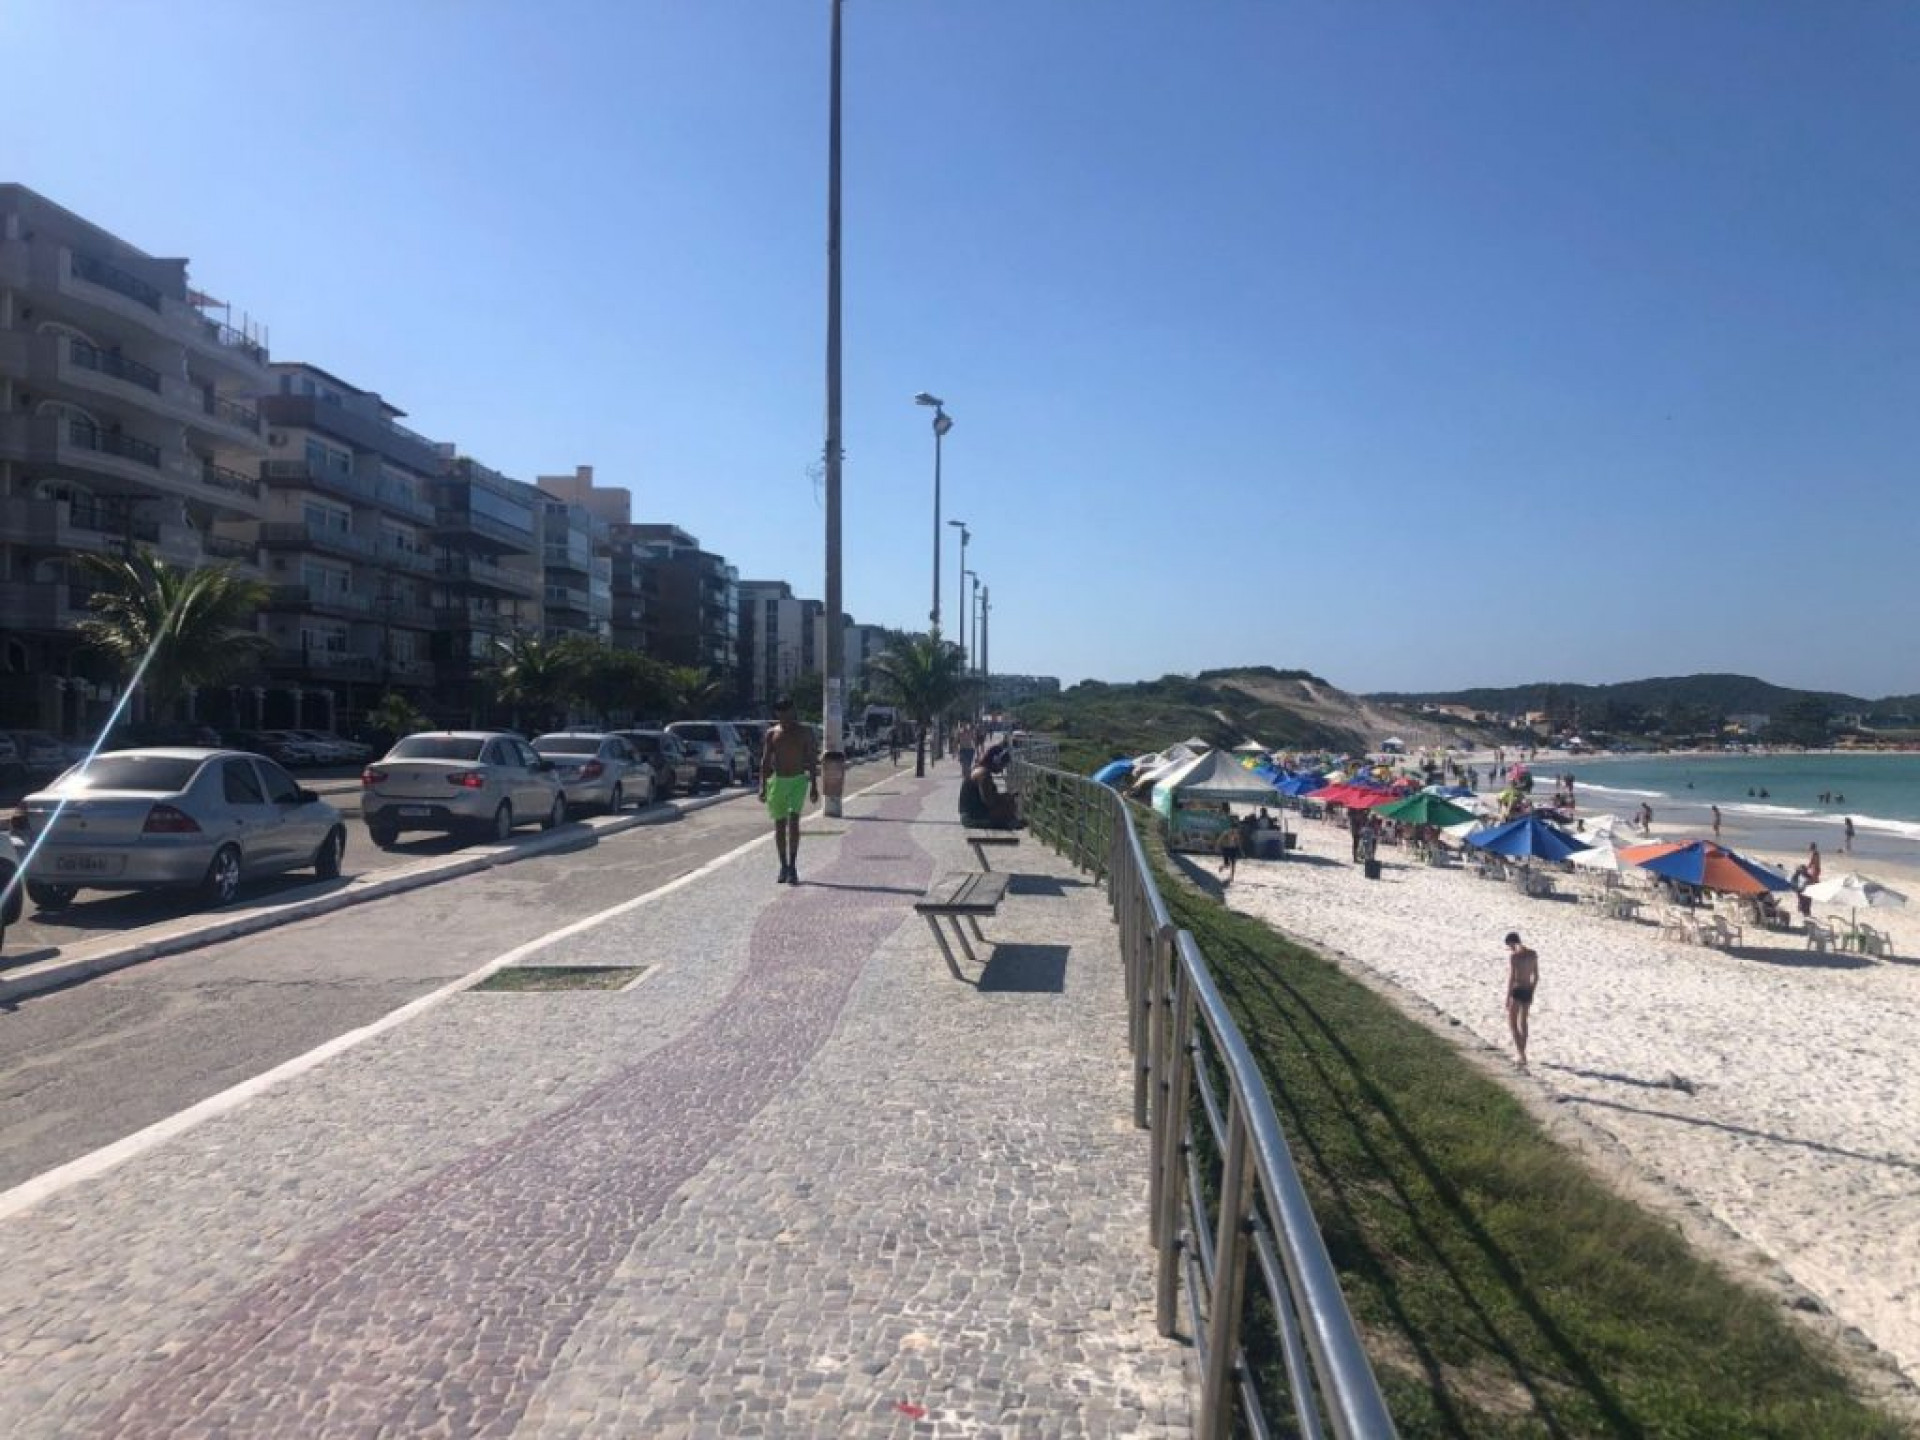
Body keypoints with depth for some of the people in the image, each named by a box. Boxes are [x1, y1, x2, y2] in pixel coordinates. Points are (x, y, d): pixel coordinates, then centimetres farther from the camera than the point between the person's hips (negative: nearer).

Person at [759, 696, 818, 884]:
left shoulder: (804, 731, 3)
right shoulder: (772, 733, 7)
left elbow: (812, 760, 4)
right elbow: (765, 761, 6)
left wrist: (814, 786, -2)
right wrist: (762, 787, -2)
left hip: (798, 780, -2)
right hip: (777, 781, 2)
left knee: (793, 821, -17)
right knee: (779, 825, 6)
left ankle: (793, 866, -15)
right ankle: (784, 866, 18)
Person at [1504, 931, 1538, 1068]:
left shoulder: (1513, 956, -16)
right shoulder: (1533, 954, 5)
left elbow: (1511, 978, -19)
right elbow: (1536, 976, 11)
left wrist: (1507, 997, -13)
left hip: (1516, 991, -7)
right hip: (1528, 991, 7)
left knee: (1512, 1024, 4)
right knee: (1523, 1022, 21)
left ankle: (1522, 1056, -6)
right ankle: (1522, 1055, 32)